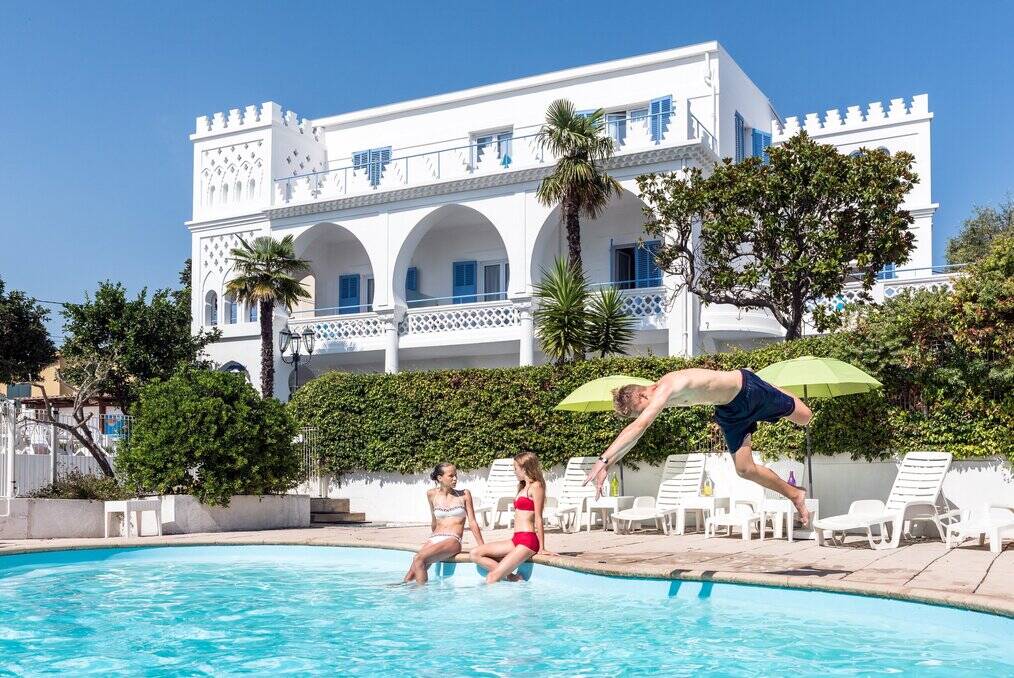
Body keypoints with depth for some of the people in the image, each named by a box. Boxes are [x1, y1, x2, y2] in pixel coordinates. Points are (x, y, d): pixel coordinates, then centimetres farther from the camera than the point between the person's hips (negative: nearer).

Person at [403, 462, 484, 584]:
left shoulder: (464, 495, 4)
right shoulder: (432, 494, 11)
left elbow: (472, 523, 5)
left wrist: (483, 548, 1)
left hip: (453, 541, -4)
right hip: (433, 540, 4)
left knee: (419, 559, -30)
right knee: (409, 578, -17)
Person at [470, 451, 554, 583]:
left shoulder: (536, 486, -8)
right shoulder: (524, 487, 22)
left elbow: (538, 519, -10)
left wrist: (541, 549, -10)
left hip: (527, 541, -10)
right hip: (516, 540, 10)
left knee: (492, 578, -18)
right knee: (474, 554, -1)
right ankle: (511, 576, -5)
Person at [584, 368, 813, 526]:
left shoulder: (664, 389, -39)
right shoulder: (658, 397, -13)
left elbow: (639, 427, -52)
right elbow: (633, 433, -3)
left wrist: (604, 460, -57)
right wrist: (607, 463, -9)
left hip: (746, 388, -7)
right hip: (729, 410, 7)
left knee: (805, 418, 14)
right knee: (745, 469, 3)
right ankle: (794, 495, 26)